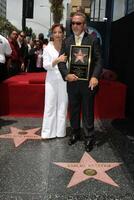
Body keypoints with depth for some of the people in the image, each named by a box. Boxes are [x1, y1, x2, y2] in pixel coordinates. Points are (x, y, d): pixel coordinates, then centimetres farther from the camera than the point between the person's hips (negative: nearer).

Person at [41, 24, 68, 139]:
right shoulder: (47, 48, 2)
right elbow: (45, 65, -8)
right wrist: (58, 60, -21)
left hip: (64, 80, 0)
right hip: (52, 80, 0)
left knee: (63, 106, 6)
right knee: (50, 106, 2)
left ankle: (60, 131, 17)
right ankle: (48, 132, 12)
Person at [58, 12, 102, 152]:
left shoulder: (92, 40, -3)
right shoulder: (67, 41, 7)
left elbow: (98, 60, -6)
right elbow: (61, 61, 3)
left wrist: (95, 76, -21)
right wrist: (66, 75, -14)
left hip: (88, 83, -3)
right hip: (72, 82, 4)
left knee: (88, 112, 6)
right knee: (73, 110, 16)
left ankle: (89, 138, 19)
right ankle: (75, 133, 33)